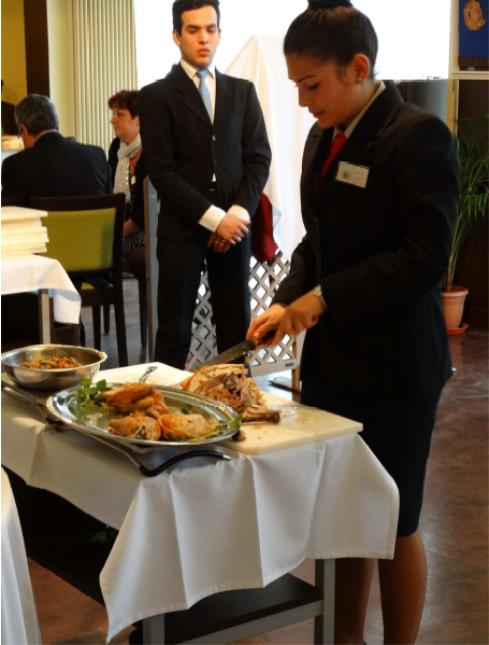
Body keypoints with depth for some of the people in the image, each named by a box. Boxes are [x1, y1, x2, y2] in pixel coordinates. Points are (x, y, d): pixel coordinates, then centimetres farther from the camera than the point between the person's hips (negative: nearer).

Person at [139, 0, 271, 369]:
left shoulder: (242, 91, 11)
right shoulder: (157, 96, 0)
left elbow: (259, 157, 7)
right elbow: (161, 171, -8)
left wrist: (238, 214, -8)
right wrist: (213, 218, -14)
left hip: (233, 224, 3)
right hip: (182, 228, -3)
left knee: (236, 328, 7)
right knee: (175, 331, 1)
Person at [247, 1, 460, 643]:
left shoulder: (419, 136, -13)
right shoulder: (324, 138, 10)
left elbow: (425, 257, -19)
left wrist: (324, 298, -19)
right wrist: (287, 302, 1)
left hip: (392, 366, -7)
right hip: (330, 357, 7)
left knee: (392, 523, 7)